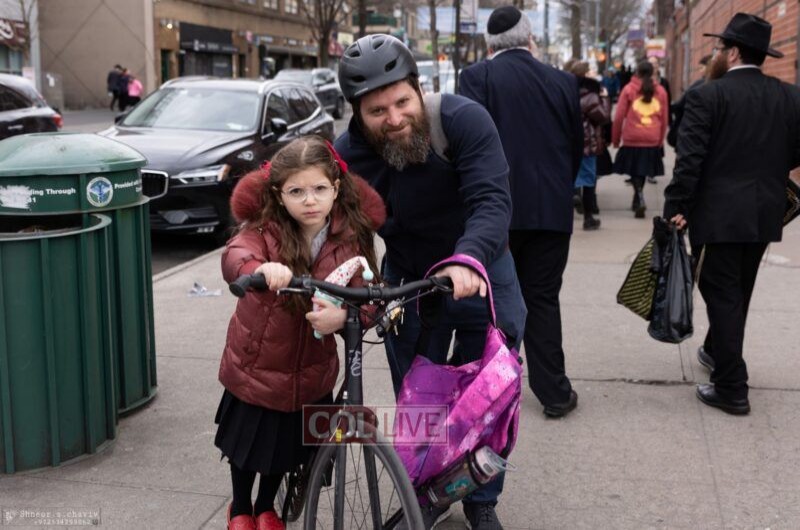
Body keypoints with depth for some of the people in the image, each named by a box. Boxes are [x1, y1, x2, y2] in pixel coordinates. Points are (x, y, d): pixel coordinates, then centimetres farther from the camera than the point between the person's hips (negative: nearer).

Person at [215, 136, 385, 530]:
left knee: (289, 445, 21)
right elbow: (234, 257, -40)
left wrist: (342, 315, -44)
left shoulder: (351, 236, -14)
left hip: (311, 369, 2)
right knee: (248, 443, 18)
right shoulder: (264, 228, -19)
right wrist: (261, 269, -63)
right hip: (254, 362, -2)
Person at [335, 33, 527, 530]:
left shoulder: (464, 119, -27)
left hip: (482, 274, -1)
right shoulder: (348, 154, -18)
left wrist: (468, 260, -54)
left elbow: (492, 201, -35)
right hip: (409, 282, 2)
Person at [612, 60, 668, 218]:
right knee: (642, 170, 16)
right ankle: (636, 202, 26)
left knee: (635, 172, 5)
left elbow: (619, 117, -2)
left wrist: (615, 139, 9)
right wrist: (660, 140, 21)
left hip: (632, 140, -2)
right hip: (653, 141, 3)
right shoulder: (660, 91, 5)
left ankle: (640, 199, -15)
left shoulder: (629, 89, -2)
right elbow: (664, 119, 9)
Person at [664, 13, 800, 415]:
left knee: (723, 294, 1)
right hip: (765, 212, 6)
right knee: (738, 291, 21)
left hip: (720, 212, -6)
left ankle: (732, 388, 2)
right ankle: (717, 351, 40)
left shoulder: (707, 95, -11)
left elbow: (690, 158, -17)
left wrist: (675, 207, -12)